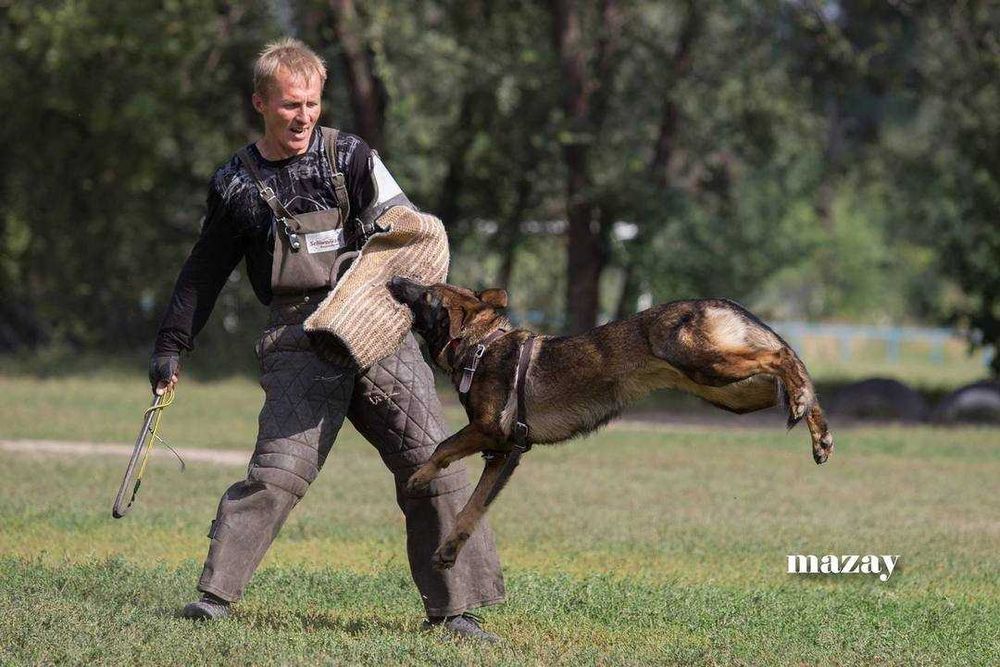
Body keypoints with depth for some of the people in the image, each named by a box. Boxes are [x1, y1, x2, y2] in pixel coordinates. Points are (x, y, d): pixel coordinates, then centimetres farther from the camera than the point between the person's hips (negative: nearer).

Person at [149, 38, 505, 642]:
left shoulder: (351, 158, 7)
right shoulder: (236, 184, 9)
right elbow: (204, 274, 19)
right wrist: (170, 347, 18)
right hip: (301, 346, -1)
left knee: (433, 464, -5)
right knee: (278, 470, -17)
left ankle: (453, 608, 2)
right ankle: (217, 593, -10)